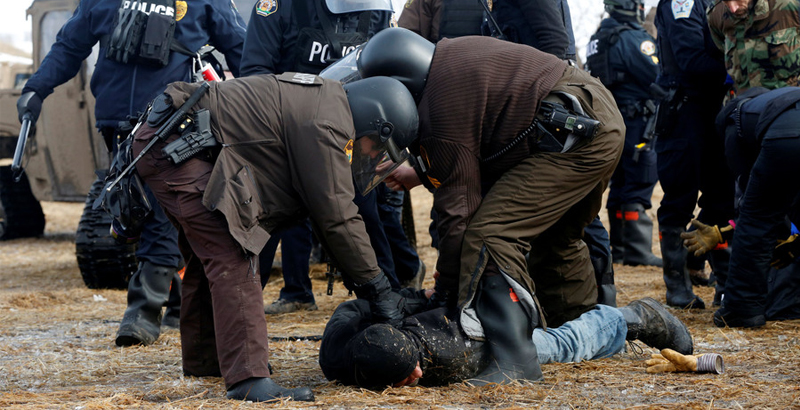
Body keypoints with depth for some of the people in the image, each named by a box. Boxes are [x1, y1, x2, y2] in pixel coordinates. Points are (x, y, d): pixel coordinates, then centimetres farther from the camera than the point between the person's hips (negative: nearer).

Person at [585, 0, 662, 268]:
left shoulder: (599, 38, 13)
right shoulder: (632, 39, -16)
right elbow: (657, 76, -19)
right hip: (637, 122, -9)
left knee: (620, 184, 14)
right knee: (640, 186, -7)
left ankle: (619, 247, 18)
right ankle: (638, 251, -8)